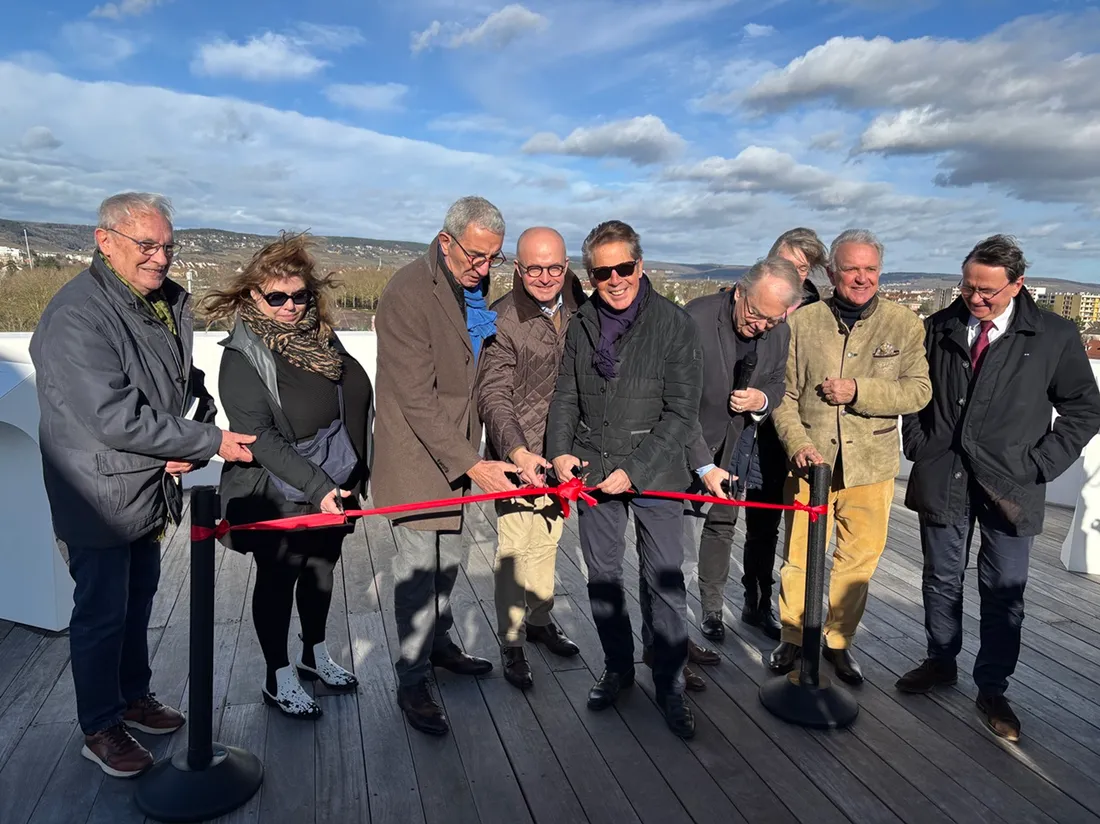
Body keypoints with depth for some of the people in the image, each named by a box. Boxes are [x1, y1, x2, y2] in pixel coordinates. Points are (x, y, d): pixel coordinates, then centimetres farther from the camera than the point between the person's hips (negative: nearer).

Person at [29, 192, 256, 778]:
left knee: (138, 600, 21)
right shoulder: (75, 317, -23)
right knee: (102, 612, 7)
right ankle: (100, 728, 27)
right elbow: (116, 419, -27)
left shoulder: (169, 302, 3)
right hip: (101, 495, -7)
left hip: (152, 487, 8)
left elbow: (189, 384, 10)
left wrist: (191, 449, -8)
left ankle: (134, 697, 41)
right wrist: (213, 442, -23)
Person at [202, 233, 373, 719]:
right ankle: (278, 680, 28)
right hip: (278, 496, -6)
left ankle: (314, 655, 41)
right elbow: (260, 437, -22)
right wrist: (316, 487, -27)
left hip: (334, 486, 6)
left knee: (321, 570, 19)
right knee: (278, 580, 10)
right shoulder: (243, 356, -15)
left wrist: (355, 472, 8)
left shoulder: (321, 337, 2)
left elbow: (355, 401, 9)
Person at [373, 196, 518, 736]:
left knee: (447, 559, 19)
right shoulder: (408, 294, -20)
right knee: (419, 566, 0)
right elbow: (416, 398, -23)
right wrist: (471, 463, -26)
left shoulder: (473, 288, 6)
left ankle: (439, 643, 38)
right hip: (415, 453, -7)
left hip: (458, 450, 8)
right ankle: (411, 682, 16)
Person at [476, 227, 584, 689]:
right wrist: (517, 451, -32)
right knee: (514, 548, 1)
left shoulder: (580, 309, 2)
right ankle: (511, 645, 20)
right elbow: (494, 396, -18)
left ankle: (540, 620, 40)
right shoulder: (501, 321, -13)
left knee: (547, 542, 19)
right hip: (517, 453, -5)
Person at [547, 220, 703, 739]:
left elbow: (681, 411, -10)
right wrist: (560, 450, -6)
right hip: (591, 471, 4)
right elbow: (566, 396, 11)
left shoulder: (673, 324, -7)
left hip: (654, 471, -3)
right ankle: (618, 668, 32)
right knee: (602, 575, 12)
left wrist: (635, 470, -15)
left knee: (664, 581, 1)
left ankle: (670, 686, 19)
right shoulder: (581, 326, 6)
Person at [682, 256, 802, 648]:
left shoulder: (780, 332, -8)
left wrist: (762, 400, -17)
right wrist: (703, 465, -24)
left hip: (735, 443, 4)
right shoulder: (696, 318, -24)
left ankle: (711, 610, 29)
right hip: (688, 442, -4)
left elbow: (778, 386, 9)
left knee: (721, 525, 13)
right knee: (678, 532, 0)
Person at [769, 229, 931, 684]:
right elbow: (785, 393, 1)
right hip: (811, 459, 0)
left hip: (870, 465, 1)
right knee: (799, 558, 7)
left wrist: (858, 390, -17)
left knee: (858, 560, 10)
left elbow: (919, 390, -4)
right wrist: (798, 443, -13)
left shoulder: (904, 324, 1)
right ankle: (793, 638, 29)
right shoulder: (803, 322, 0)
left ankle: (838, 641, 32)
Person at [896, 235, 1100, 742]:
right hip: (942, 479, 2)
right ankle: (940, 663, 35)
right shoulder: (938, 329, 1)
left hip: (1009, 486, -2)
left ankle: (992, 690, 23)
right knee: (941, 580, 15)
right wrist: (918, 447, 2)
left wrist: (1038, 465, -7)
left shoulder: (1054, 336, -4)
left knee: (1004, 592, 6)